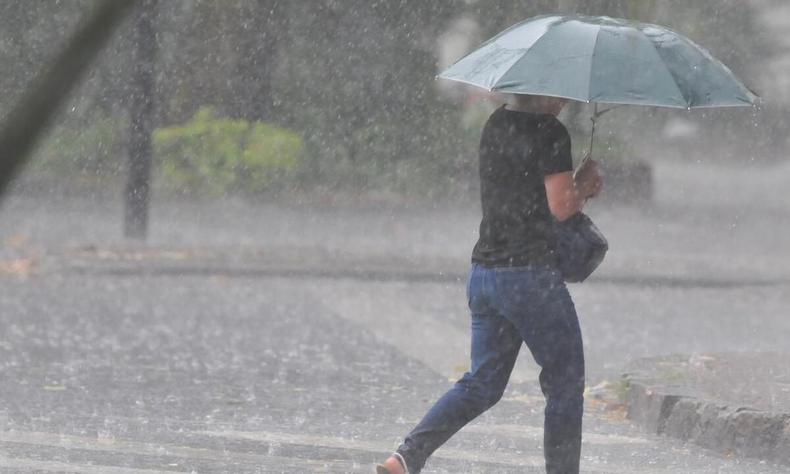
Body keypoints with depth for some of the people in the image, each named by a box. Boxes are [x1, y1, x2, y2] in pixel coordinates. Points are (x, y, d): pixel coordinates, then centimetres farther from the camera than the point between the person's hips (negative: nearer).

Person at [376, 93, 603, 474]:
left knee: (482, 383, 12)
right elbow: (560, 206, -17)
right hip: (530, 274, -8)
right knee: (565, 382, 6)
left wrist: (578, 188, 13)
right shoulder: (549, 133, -12)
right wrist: (585, 184, 3)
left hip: (483, 273, 8)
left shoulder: (495, 125, 14)